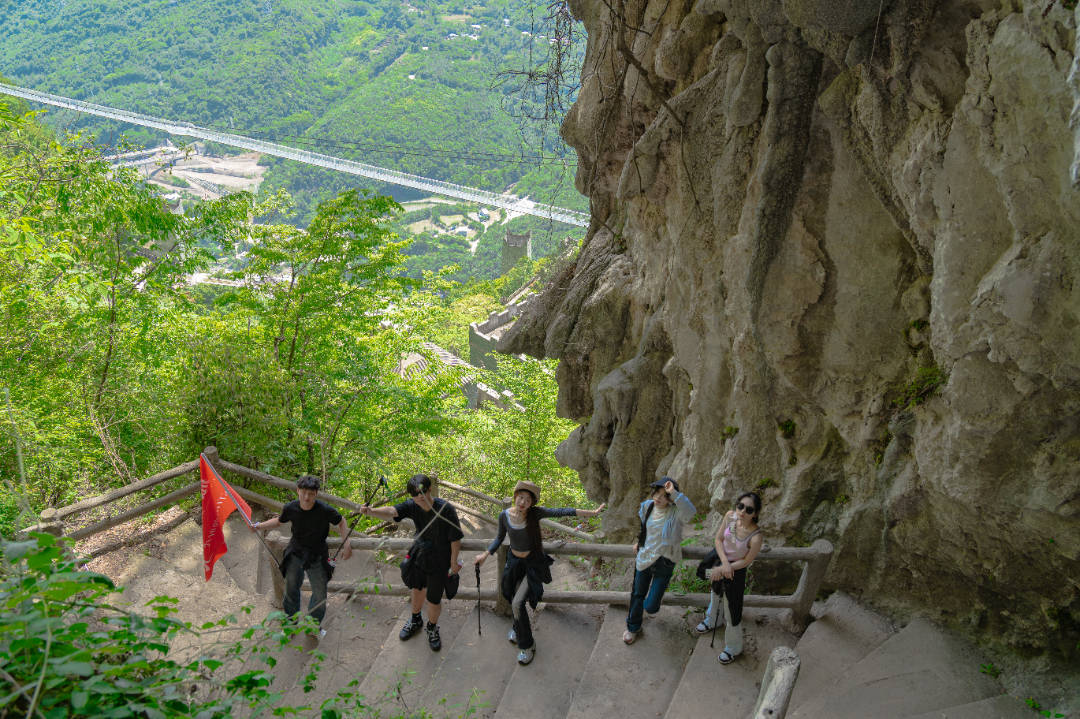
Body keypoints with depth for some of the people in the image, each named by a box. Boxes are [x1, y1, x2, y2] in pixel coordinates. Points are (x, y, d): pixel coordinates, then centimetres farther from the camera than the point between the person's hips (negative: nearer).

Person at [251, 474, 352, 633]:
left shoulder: (325, 510, -23)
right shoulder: (290, 508, -15)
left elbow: (341, 522, -4)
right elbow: (279, 521, 8)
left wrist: (347, 545, -12)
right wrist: (259, 526, -2)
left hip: (317, 556, -1)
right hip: (295, 553, 1)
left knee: (320, 594, 6)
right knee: (291, 588, 10)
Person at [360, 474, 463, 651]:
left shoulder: (445, 509, -27)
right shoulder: (412, 506, -16)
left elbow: (455, 538, -18)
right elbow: (391, 512, -33)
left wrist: (454, 561, -9)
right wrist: (370, 511, -52)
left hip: (439, 561, -4)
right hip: (419, 555, 4)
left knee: (433, 600, 7)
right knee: (416, 590, 25)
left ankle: (432, 628, 38)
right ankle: (416, 620, 54)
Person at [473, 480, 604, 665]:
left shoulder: (535, 513, -21)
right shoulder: (505, 515, -14)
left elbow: (562, 512, -25)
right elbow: (500, 537, 4)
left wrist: (592, 513, -28)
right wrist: (486, 554, -4)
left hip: (533, 563, -3)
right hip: (514, 561, 4)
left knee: (518, 603, -14)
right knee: (514, 600, 20)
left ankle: (527, 645, 6)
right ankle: (519, 628, 52)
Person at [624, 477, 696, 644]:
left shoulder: (675, 512, -23)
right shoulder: (647, 506, -6)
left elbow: (690, 511, -48)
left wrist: (674, 493, -51)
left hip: (664, 563, -4)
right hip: (644, 558, 4)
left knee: (651, 606, 0)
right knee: (637, 595, 19)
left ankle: (652, 606, 40)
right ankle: (633, 628, 44)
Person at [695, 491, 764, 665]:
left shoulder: (756, 536, -33)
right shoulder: (730, 516, -21)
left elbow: (746, 561, -20)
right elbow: (718, 539, -10)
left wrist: (724, 569, -20)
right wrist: (724, 562, -23)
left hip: (736, 572, -5)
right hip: (720, 562, 5)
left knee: (732, 608, 11)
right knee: (716, 593, 33)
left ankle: (733, 647, 37)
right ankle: (711, 620, 65)